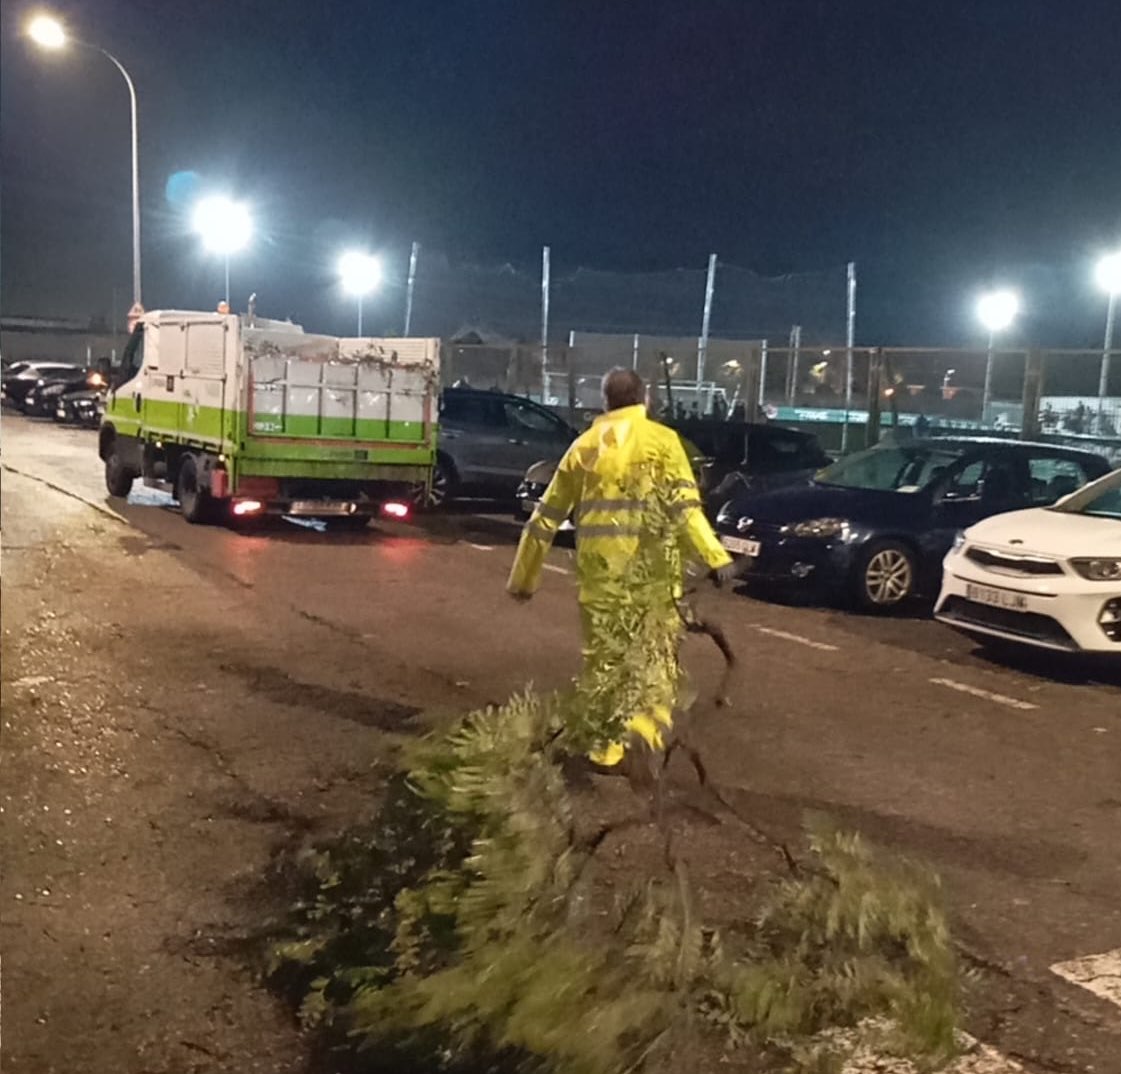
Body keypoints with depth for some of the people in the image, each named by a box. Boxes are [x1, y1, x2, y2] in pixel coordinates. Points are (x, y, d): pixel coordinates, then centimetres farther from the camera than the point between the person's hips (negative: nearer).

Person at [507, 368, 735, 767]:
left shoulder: (584, 445, 11)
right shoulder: (661, 439, 1)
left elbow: (547, 515, 13)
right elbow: (684, 504, -14)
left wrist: (524, 575, 20)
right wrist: (714, 556, -19)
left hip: (598, 566, 3)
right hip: (649, 562, -2)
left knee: (603, 650, 12)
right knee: (657, 643, 15)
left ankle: (605, 745, 14)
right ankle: (647, 721, -2)